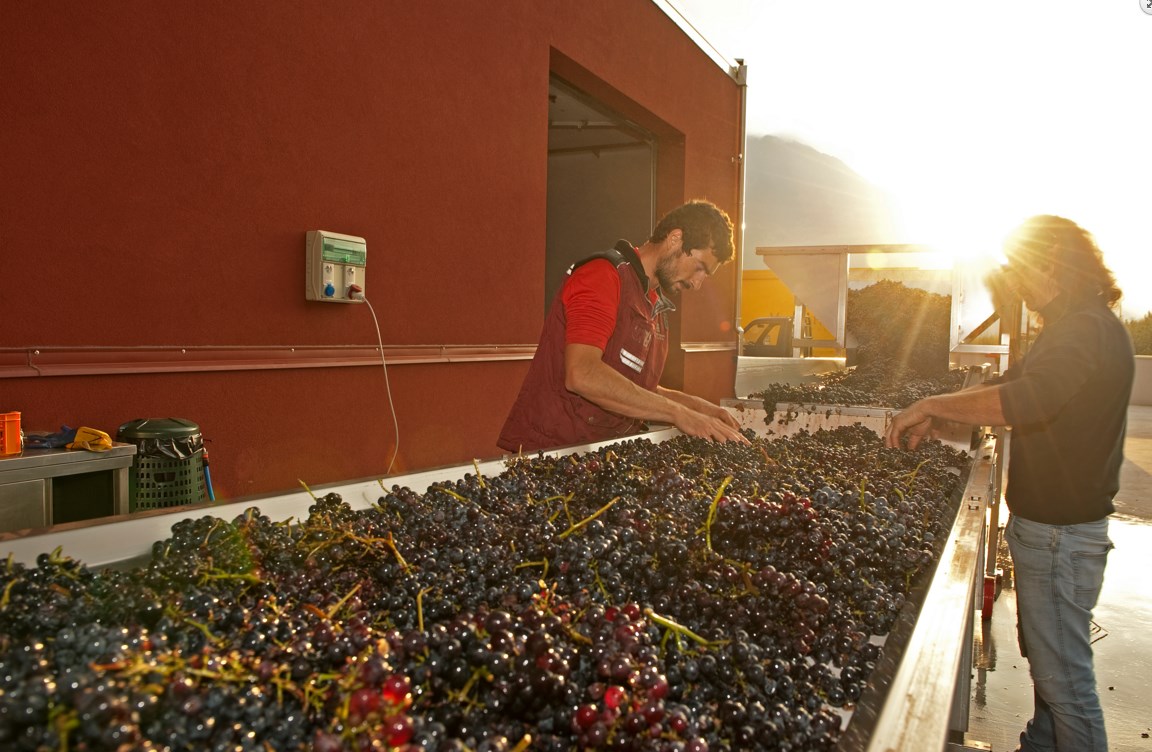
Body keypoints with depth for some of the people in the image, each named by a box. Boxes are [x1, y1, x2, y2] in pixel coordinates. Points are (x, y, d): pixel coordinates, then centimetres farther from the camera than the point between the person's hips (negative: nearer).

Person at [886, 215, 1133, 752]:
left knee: (1063, 675, 0)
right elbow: (1009, 384, 20)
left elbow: (1026, 401, -36)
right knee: (1045, 660, 23)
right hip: (1044, 524, 11)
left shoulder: (1088, 329, -21)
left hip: (1061, 535, -11)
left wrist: (933, 404, -26)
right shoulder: (1070, 326, 15)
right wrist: (938, 415, 8)